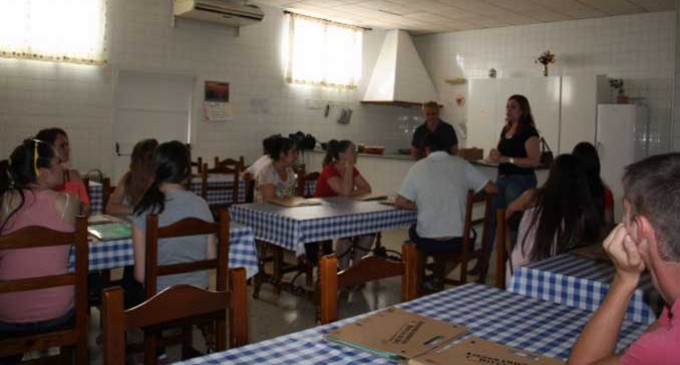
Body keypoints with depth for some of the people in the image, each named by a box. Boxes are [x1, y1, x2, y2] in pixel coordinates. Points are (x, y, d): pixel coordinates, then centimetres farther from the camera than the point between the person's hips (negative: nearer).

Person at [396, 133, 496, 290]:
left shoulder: (419, 167, -4)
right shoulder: (461, 164, 0)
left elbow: (400, 203, -4)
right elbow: (492, 189, 2)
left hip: (428, 242, -1)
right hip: (459, 241, 2)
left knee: (414, 230, 32)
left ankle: (438, 278, 35)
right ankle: (439, 277, 33)